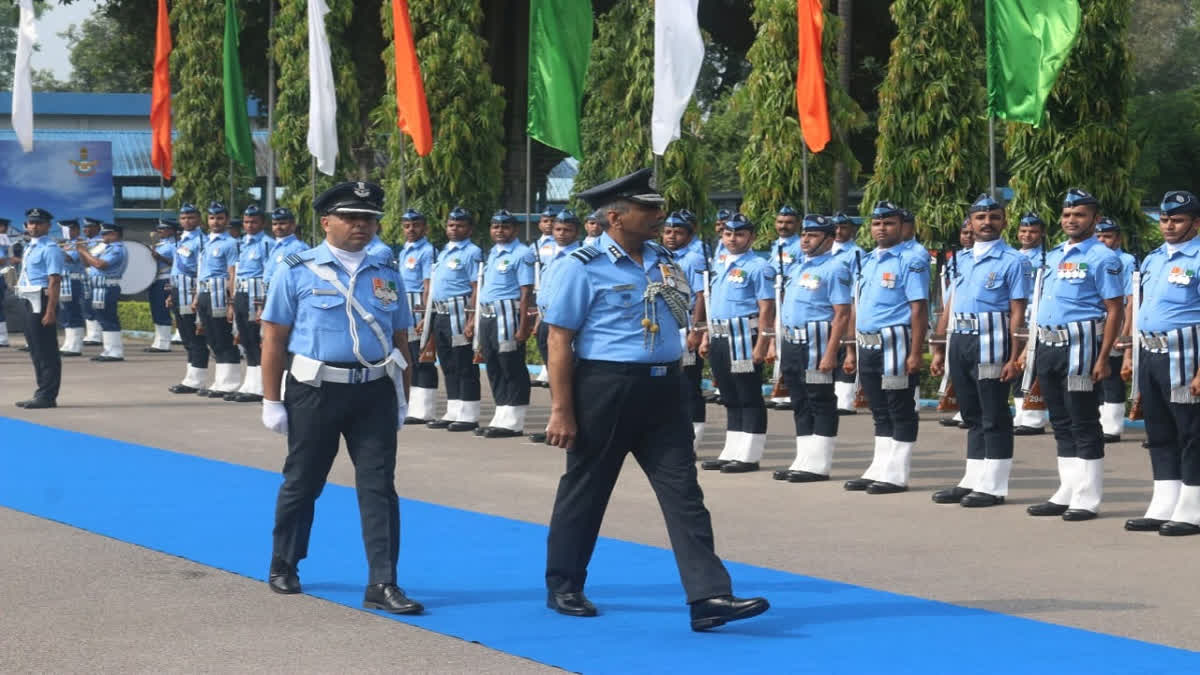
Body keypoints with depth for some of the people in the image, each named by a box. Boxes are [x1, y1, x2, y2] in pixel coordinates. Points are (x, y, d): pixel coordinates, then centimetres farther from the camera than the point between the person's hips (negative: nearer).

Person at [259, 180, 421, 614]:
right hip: (315, 392, -2)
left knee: (379, 487, -3)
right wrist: (271, 400, -5)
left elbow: (400, 340, 12)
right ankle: (283, 567, 31)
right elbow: (274, 338, -2)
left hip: (374, 394, 2)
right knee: (302, 482, 11)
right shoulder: (297, 272, -2)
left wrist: (402, 399, 10)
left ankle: (382, 584, -2)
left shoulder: (387, 275, 8)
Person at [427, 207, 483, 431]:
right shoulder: (444, 251, 18)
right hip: (441, 314, 9)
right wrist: (433, 318, 19)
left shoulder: (472, 253, -7)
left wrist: (471, 321, -20)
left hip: (459, 314, -9)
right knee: (448, 366, 12)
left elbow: (477, 288, -13)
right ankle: (453, 414, 19)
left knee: (464, 366, -4)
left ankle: (469, 416, -1)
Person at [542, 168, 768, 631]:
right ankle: (563, 588, 25)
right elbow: (560, 340, -11)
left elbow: (682, 318, 24)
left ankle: (709, 598, -8)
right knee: (584, 491, 8)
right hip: (605, 388, -5)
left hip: (662, 389, 5)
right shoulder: (584, 267, -9)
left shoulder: (662, 261, 10)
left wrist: (670, 288, 4)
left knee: (683, 492, -3)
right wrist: (561, 411, -14)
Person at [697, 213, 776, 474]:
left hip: (744, 339, -8)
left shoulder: (758, 267, -8)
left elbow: (767, 309, -14)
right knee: (730, 399, 14)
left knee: (749, 398, -3)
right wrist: (706, 338, 19)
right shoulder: (721, 266, 17)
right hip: (720, 339, 8)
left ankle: (749, 456, 0)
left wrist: (761, 345, -20)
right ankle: (731, 452, 20)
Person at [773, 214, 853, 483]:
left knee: (821, 404, -2)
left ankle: (819, 465, 1)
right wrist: (780, 343, 17)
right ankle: (804, 461, 20)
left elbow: (842, 315, -16)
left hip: (816, 344, -9)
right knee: (800, 404, 13)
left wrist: (830, 353, -23)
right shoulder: (799, 265, 16)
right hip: (791, 343, 9)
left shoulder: (835, 268, -10)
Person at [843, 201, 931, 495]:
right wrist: (853, 350, 17)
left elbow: (919, 310, -14)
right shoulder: (867, 261, 16)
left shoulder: (910, 261, -8)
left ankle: (897, 476, 2)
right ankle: (879, 470, 19)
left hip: (895, 345, -8)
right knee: (880, 412, 14)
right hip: (868, 346, 8)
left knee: (901, 412, -1)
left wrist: (915, 353, -20)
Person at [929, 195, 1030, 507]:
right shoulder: (961, 259, 15)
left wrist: (1014, 358, -15)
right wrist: (939, 349, 14)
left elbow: (1017, 313, -9)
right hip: (958, 341, 6)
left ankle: (993, 487, 3)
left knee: (994, 417, -1)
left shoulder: (1013, 261, -4)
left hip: (990, 343, -6)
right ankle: (973, 481, 20)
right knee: (972, 415, 13)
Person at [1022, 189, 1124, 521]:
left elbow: (1115, 310, -11)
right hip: (1048, 345, 8)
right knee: (1061, 424, 13)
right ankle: (1066, 494, 20)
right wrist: (1032, 350, 18)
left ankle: (1087, 500, 1)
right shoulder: (1054, 255, 16)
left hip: (1079, 347, -8)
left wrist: (1103, 359, -17)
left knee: (1084, 425, -4)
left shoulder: (1102, 258, -8)